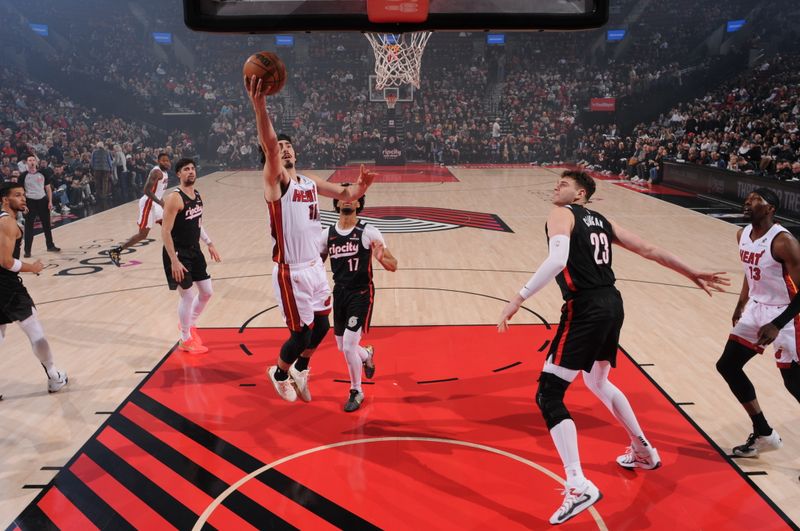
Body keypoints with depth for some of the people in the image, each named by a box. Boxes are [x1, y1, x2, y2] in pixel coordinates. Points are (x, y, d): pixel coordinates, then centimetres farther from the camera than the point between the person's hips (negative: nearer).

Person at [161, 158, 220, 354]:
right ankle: (185, 340, 17)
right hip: (179, 253, -8)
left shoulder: (197, 195, 7)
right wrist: (174, 261, -24)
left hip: (195, 250, 8)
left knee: (207, 292, 13)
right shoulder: (174, 198, -19)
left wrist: (210, 244, 16)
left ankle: (190, 325, 37)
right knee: (187, 295, 0)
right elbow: (165, 231, -21)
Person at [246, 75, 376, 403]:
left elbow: (346, 195, 14)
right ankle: (279, 373, 33)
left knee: (321, 327, 17)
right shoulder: (275, 180, -12)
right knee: (301, 334, 2)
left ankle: (300, 370, 45)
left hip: (315, 267, 7)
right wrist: (259, 107, -47)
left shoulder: (311, 182, 10)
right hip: (290, 272, -7)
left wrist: (361, 185, -10)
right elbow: (269, 146, -30)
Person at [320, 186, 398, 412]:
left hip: (361, 293, -5)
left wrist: (381, 258, -33)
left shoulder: (368, 232, -11)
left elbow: (393, 266, -11)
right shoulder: (327, 234, 1)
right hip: (339, 292, 5)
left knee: (348, 346, -12)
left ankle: (356, 392, 14)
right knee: (342, 347, 15)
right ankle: (367, 355, 51)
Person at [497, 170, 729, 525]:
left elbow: (557, 260, -21)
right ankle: (644, 452, 45)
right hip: (612, 305, 9)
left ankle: (579, 487, -12)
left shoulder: (560, 214, -2)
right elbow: (649, 250, 22)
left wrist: (518, 299, -22)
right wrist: (692, 274, 31)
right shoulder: (602, 221, 20)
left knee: (548, 395, -5)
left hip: (585, 310, -9)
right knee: (597, 381, 30)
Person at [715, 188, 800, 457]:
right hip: (756, 309, 8)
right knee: (727, 365, 9)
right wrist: (741, 304, 20)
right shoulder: (742, 235, 2)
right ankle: (764, 435, 22)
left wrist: (777, 325, -26)